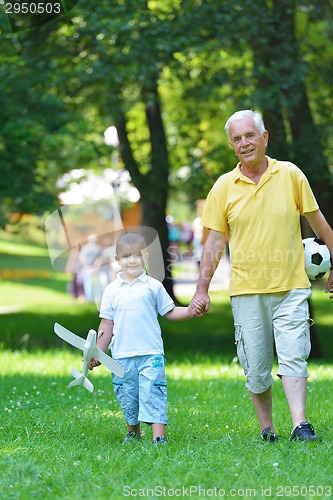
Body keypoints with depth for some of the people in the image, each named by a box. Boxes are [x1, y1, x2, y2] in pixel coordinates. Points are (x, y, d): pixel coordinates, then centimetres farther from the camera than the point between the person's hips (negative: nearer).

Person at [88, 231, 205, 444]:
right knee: (127, 397, 10)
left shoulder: (153, 286, 3)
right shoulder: (112, 290, 7)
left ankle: (159, 436, -14)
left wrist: (190, 311, -11)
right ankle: (133, 433, 28)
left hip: (151, 353, -2)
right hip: (122, 355, 2)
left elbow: (170, 312, 6)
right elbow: (106, 325, 10)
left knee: (152, 394, -11)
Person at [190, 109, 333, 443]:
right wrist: (202, 289, 1)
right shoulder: (224, 186, 4)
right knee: (255, 367, 4)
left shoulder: (291, 175, 2)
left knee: (293, 357, -11)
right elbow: (214, 241, 6)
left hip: (290, 286, -1)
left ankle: (300, 425, -13)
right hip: (246, 290, 1)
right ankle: (266, 428, 15)